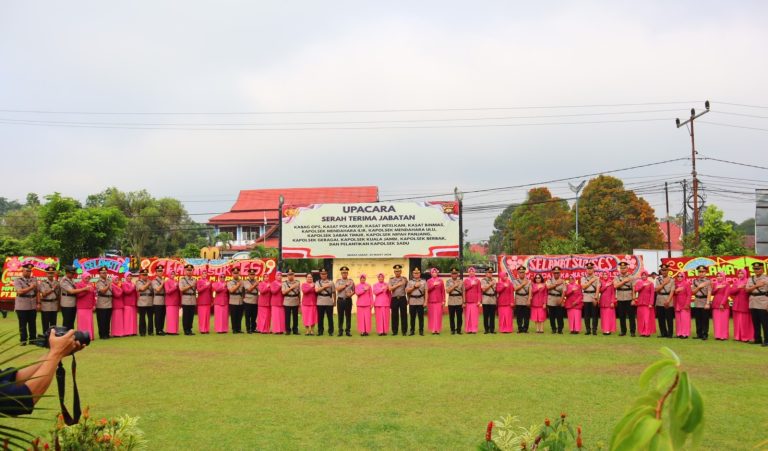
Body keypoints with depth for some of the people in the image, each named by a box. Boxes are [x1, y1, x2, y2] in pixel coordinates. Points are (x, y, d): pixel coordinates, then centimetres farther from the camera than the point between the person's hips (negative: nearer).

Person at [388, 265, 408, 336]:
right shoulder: (391, 279, 7)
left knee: (404, 315, -1)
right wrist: (398, 285, -11)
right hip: (394, 299, 0)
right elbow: (390, 288, -7)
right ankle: (395, 331, 8)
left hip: (402, 299, 0)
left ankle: (404, 331, 4)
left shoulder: (404, 279, 7)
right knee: (394, 316, 2)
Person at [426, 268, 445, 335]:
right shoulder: (429, 281, 8)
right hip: (431, 300, 1)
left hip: (439, 300, 0)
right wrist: (434, 285, -17)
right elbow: (428, 290, -4)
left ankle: (438, 329, -2)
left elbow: (443, 291, 4)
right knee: (432, 315, -2)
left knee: (438, 315, -4)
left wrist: (443, 300, -1)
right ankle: (432, 329, 1)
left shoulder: (440, 281, 6)